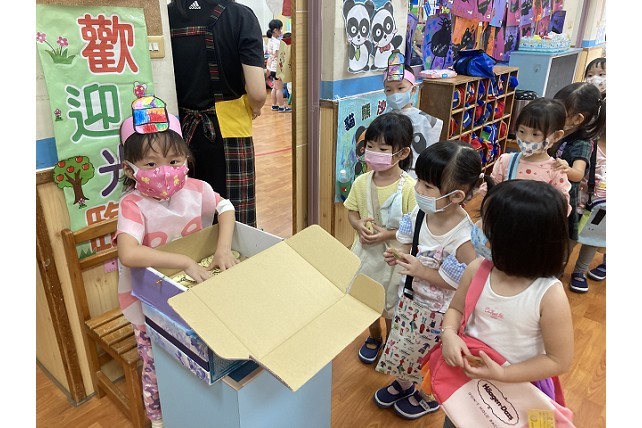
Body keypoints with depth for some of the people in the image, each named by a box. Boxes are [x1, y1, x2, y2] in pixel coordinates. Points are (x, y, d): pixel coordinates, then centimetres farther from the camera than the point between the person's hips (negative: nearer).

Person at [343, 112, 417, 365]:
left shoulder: (409, 188, -22)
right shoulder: (361, 182, -8)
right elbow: (352, 211, 4)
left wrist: (388, 234, -26)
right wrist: (359, 226, -16)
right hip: (365, 252, 4)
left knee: (391, 305, 17)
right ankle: (374, 338, 52)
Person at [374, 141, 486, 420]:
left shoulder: (463, 238, -33)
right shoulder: (420, 212, -14)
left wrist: (423, 272, -28)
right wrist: (399, 257, -16)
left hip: (438, 312, -6)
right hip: (411, 298, 6)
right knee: (402, 348, 25)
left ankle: (430, 397, 51)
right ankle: (403, 383, 57)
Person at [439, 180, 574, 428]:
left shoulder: (550, 296, -28)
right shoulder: (477, 270, -17)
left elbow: (559, 361, -19)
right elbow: (456, 308, -1)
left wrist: (502, 374, -24)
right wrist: (449, 334, -21)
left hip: (517, 386, -3)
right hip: (468, 373, 4)